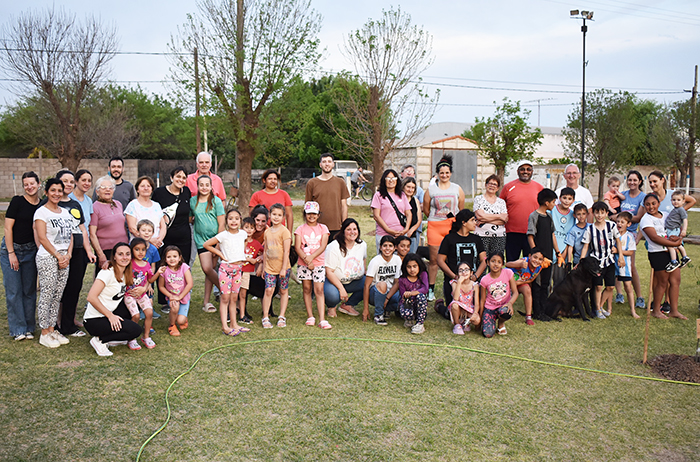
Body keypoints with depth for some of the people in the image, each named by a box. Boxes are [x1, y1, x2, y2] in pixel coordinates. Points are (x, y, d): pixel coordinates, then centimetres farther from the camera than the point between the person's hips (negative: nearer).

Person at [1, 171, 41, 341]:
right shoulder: (17, 201, -9)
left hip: (31, 251, 4)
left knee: (30, 290, 7)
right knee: (14, 290, -1)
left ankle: (29, 327, 17)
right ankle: (18, 329, 7)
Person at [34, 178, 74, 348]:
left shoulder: (66, 212, 15)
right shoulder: (41, 212, -4)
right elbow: (42, 238, -11)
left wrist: (68, 255, 0)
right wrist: (58, 256, -11)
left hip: (64, 259, 6)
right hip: (47, 258, -6)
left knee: (57, 296, 9)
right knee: (47, 296, -4)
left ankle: (52, 330, 17)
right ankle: (44, 334, 5)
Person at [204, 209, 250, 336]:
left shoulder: (243, 234, 3)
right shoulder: (223, 235, -11)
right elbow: (206, 245, -8)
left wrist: (243, 255, 9)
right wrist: (220, 254, -8)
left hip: (238, 268, 5)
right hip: (226, 268, -5)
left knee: (234, 298, 11)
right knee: (225, 297, -4)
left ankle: (234, 324, 17)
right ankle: (224, 326, -1)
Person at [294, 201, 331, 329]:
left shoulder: (323, 228, 6)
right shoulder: (300, 229, 5)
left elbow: (323, 246, -4)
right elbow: (297, 247, -3)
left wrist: (311, 257, -17)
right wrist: (306, 259, -16)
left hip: (319, 263, -1)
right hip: (303, 263, 1)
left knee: (319, 290, -6)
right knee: (307, 289, 6)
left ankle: (322, 320, -9)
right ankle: (310, 317, 16)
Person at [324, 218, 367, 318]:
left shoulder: (362, 245, -3)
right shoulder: (334, 247, -22)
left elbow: (364, 258, 22)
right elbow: (329, 272, -23)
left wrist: (363, 272, 10)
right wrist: (341, 289, -28)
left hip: (354, 282, 6)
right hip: (333, 280, -6)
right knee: (333, 296, -37)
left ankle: (347, 305, 4)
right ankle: (331, 307, 5)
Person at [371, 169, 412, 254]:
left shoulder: (402, 195, 16)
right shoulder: (379, 195, 3)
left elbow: (408, 214, 14)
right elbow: (376, 216, -4)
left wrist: (406, 229, -3)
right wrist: (389, 230, -12)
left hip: (401, 234, 4)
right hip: (384, 235, -3)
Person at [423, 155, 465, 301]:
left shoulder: (457, 189, 9)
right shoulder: (431, 189, 5)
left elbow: (462, 209, 16)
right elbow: (425, 209, 11)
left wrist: (455, 221, 10)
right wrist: (437, 219, 11)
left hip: (453, 227, 1)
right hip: (434, 227, -1)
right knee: (434, 259, 1)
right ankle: (431, 289, 12)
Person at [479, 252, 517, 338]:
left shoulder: (508, 273, -9)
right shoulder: (484, 280, -8)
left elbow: (515, 292, -9)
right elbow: (482, 300, 0)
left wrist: (510, 303, -30)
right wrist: (480, 318, 3)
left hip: (504, 305, 0)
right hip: (490, 308, 0)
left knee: (504, 311, -39)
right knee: (488, 334, -19)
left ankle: (501, 323, 0)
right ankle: (493, 320, 18)